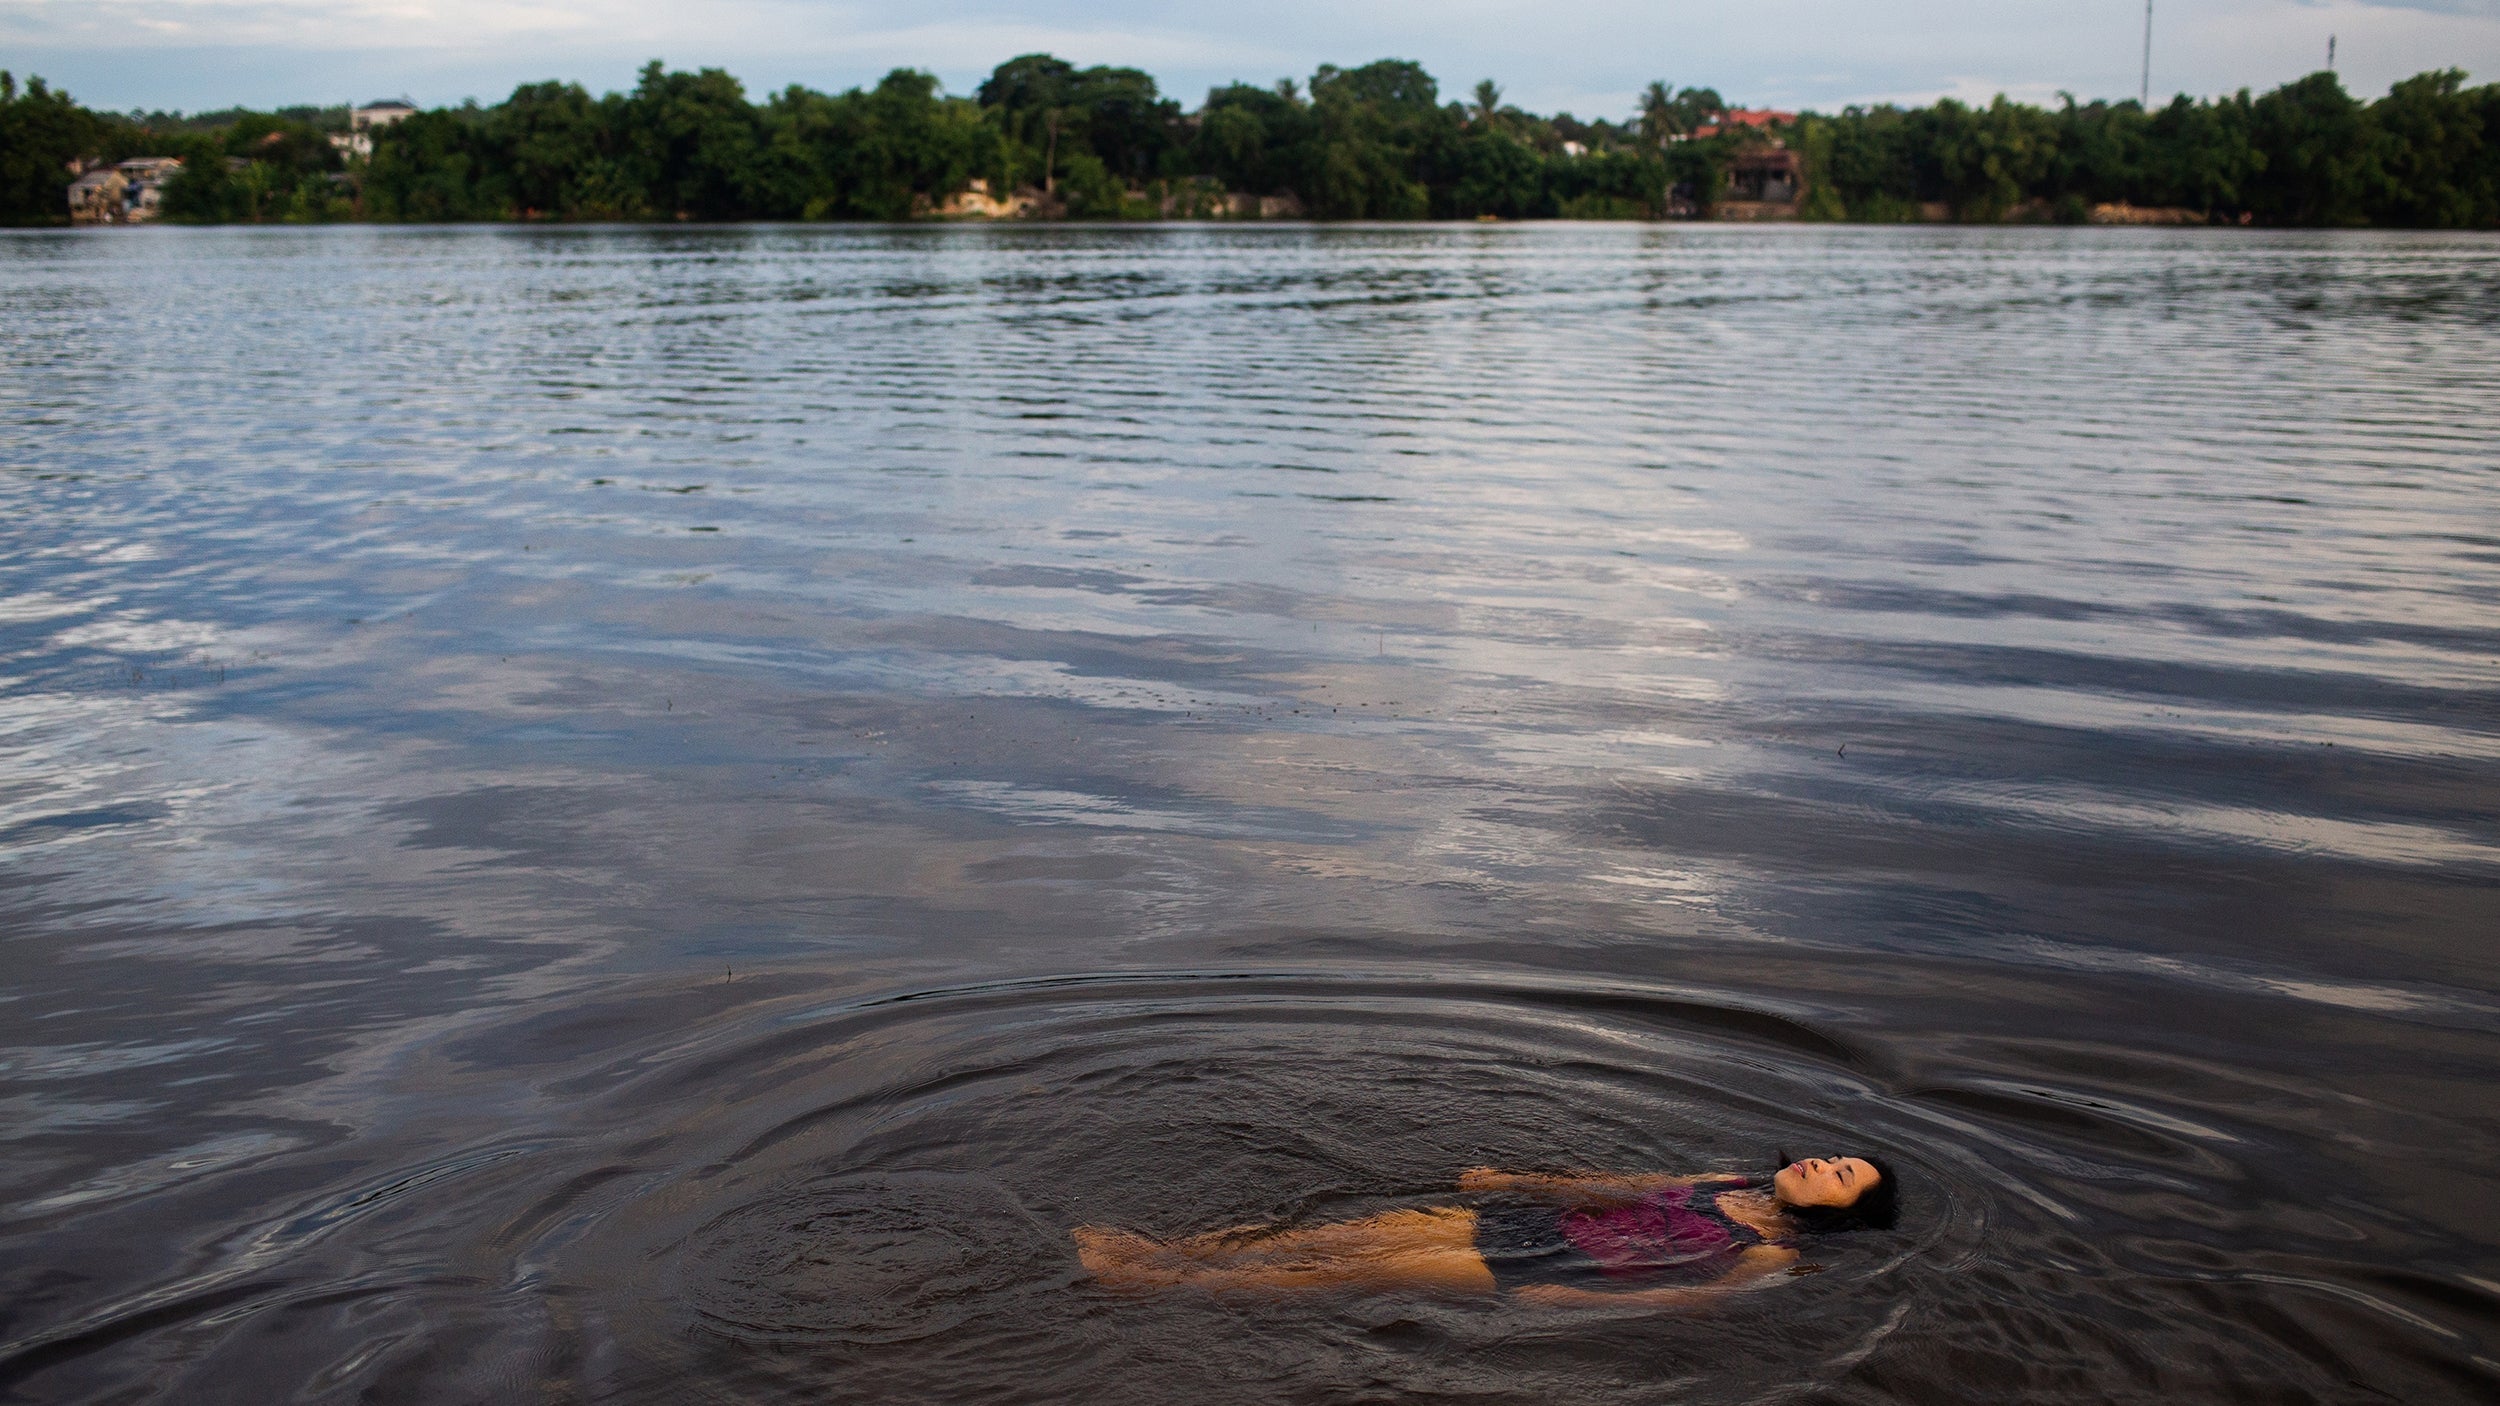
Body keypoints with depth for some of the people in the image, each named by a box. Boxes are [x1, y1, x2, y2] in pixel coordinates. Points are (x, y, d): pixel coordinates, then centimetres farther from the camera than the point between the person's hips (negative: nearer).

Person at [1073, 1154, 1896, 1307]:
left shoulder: (1771, 1256, -8)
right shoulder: (1731, 1188, 15)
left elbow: (1691, 1295, -17)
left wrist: (1566, 1298, -23)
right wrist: (1513, 1181, 18)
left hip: (1542, 1270, -7)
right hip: (1534, 1221, 7)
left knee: (1359, 1267, -11)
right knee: (1346, 1233, -4)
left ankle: (1159, 1281, -9)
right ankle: (1161, 1254, -4)